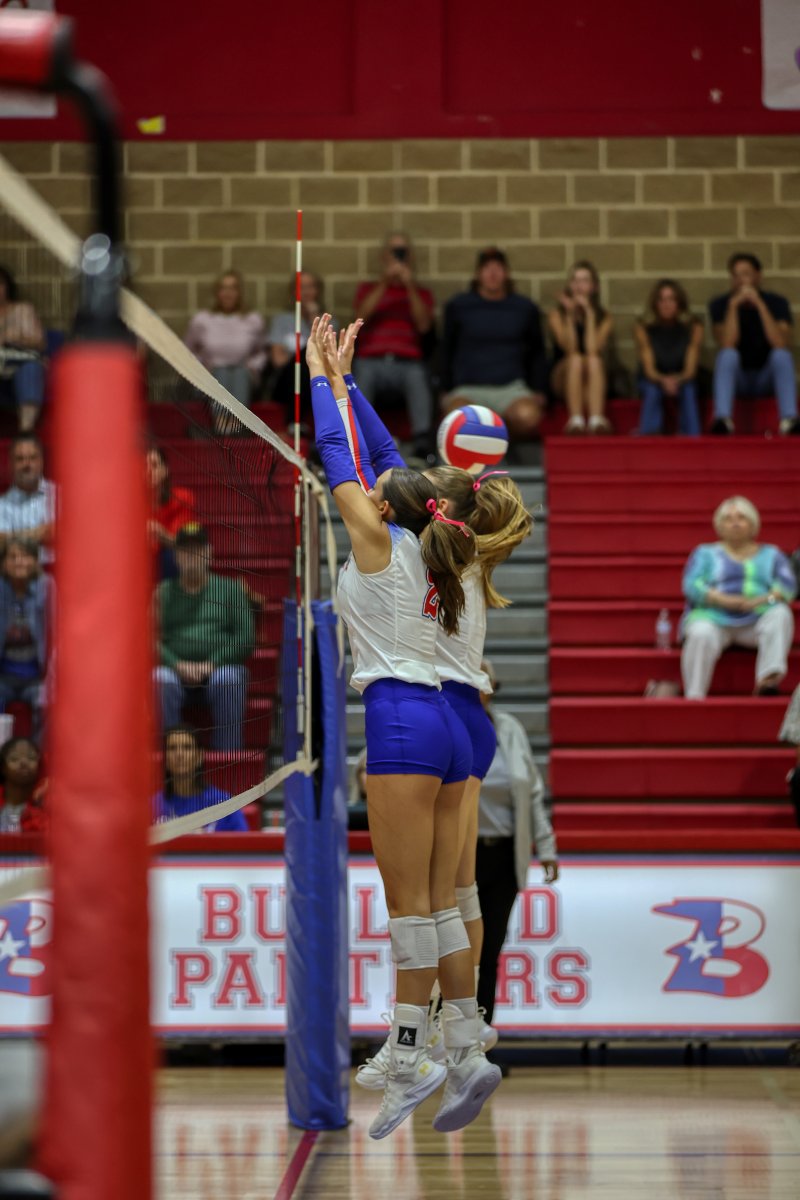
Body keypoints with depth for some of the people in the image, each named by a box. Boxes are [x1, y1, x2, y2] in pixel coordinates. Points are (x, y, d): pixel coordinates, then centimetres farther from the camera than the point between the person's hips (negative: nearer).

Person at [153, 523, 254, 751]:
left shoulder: (230, 589, 16)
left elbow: (245, 638, 5)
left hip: (221, 666, 0)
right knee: (161, 680, -35)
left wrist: (212, 664, -10)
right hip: (175, 668, 0)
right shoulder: (164, 591, 18)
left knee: (227, 680, -36)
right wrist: (178, 664, -13)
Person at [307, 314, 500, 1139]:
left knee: (410, 901, -9)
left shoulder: (378, 538, -2)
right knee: (437, 901, 6)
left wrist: (321, 378, 17)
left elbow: (339, 455, 6)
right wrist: (340, 376, 30)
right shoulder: (424, 549, 16)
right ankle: (464, 1054, 2)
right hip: (443, 723, 8)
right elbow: (379, 453, 25)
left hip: (400, 719, -8)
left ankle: (409, 1062, -10)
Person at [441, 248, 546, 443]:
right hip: (468, 390, -1)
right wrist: (447, 390, 13)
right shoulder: (457, 306, 8)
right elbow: (447, 351, 18)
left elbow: (536, 353, 21)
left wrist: (538, 391, 12)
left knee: (528, 416, -36)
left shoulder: (525, 308, 11)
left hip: (511, 389, 1)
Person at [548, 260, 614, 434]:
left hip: (593, 381, 1)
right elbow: (570, 348, -13)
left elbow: (593, 349, -14)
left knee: (594, 360, -32)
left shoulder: (604, 318, 5)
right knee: (575, 359, -32)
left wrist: (589, 313, -13)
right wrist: (570, 314, -18)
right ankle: (576, 420, -48)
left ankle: (596, 419, -52)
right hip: (563, 379, -1)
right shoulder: (557, 314, 3)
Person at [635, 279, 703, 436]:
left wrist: (676, 380, -41)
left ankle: (691, 438, -39)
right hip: (654, 379, 0)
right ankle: (647, 437, -43)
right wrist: (663, 380, -41)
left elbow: (690, 369, -18)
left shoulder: (693, 327, -14)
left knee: (688, 389, -34)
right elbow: (649, 370, -18)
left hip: (682, 380, 0)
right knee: (652, 390, -35)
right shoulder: (643, 327, -14)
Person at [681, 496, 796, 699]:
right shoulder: (705, 553, 19)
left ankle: (768, 679, -45)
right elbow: (691, 585, 3)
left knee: (780, 613, -31)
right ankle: (693, 696, -38)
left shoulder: (771, 555, 22)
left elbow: (787, 586, 6)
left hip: (756, 621, 1)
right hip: (713, 618, -1)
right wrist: (724, 600, -14)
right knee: (701, 634, -36)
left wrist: (762, 600, -15)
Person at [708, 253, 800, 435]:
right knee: (728, 355, -31)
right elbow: (727, 345, -23)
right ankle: (722, 419, -48)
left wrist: (760, 304, -27)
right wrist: (733, 306, -27)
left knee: (782, 354, -29)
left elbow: (781, 344, -25)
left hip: (766, 378, 1)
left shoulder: (777, 302, -7)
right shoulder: (719, 304, -8)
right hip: (735, 378, 0)